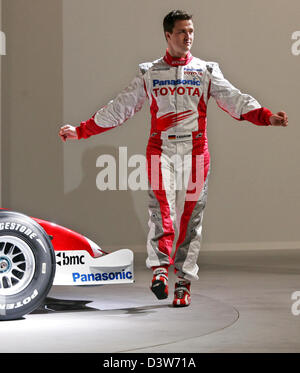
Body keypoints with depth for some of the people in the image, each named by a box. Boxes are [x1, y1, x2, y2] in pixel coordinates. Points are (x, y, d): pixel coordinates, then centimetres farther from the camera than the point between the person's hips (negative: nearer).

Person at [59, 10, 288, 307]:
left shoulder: (206, 71, 13)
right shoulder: (149, 74, 13)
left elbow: (234, 99, 1)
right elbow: (119, 109, 17)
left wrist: (266, 117, -16)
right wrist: (81, 131, 13)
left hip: (195, 151, 1)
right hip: (161, 150, 0)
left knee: (190, 216, -1)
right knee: (161, 207, -19)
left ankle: (183, 282, 2)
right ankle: (159, 269, -26)